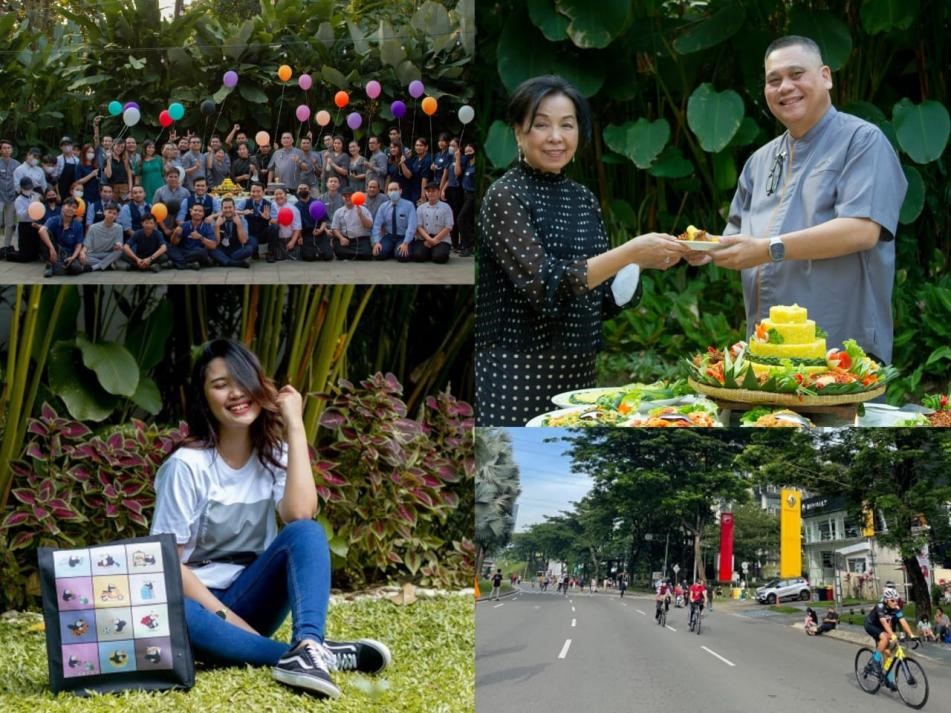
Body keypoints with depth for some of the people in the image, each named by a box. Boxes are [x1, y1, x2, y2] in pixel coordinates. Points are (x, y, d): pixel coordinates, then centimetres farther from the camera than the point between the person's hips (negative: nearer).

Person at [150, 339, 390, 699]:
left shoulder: (273, 453, 1)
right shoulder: (186, 466, -11)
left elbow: (300, 516, -20)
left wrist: (295, 427, -17)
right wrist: (228, 618, -20)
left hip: (250, 599, 3)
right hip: (200, 602, -3)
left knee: (307, 533, -25)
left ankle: (306, 647, -47)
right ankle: (319, 651, -41)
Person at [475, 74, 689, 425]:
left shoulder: (584, 198, 11)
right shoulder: (505, 196, -8)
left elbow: (602, 299, 14)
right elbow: (546, 285, -20)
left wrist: (643, 262, -3)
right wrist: (629, 252, -21)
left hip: (578, 371, 6)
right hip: (517, 374, -6)